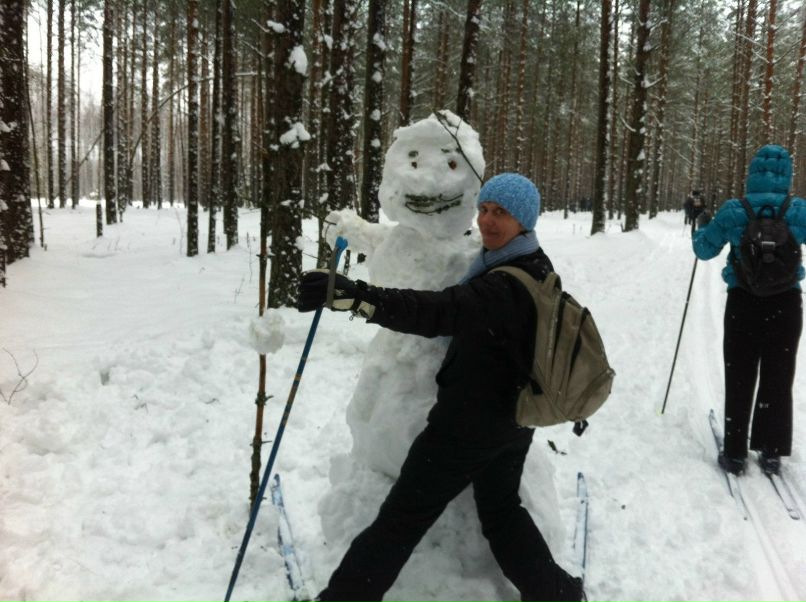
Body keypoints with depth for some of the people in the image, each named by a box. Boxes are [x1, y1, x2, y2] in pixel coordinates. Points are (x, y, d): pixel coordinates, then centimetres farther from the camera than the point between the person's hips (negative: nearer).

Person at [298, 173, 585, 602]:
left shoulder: (503, 286, -28)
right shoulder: (538, 271, 3)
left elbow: (435, 312, -43)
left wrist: (356, 296, -54)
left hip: (468, 422, -9)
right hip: (516, 420, 9)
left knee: (401, 518, 1)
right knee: (500, 510, 26)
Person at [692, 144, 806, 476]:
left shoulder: (732, 211, -9)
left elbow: (704, 250, 1)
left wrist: (702, 225, 20)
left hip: (743, 302, 0)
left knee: (739, 379, 11)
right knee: (778, 380, 14)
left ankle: (735, 453, 14)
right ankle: (771, 453, 20)